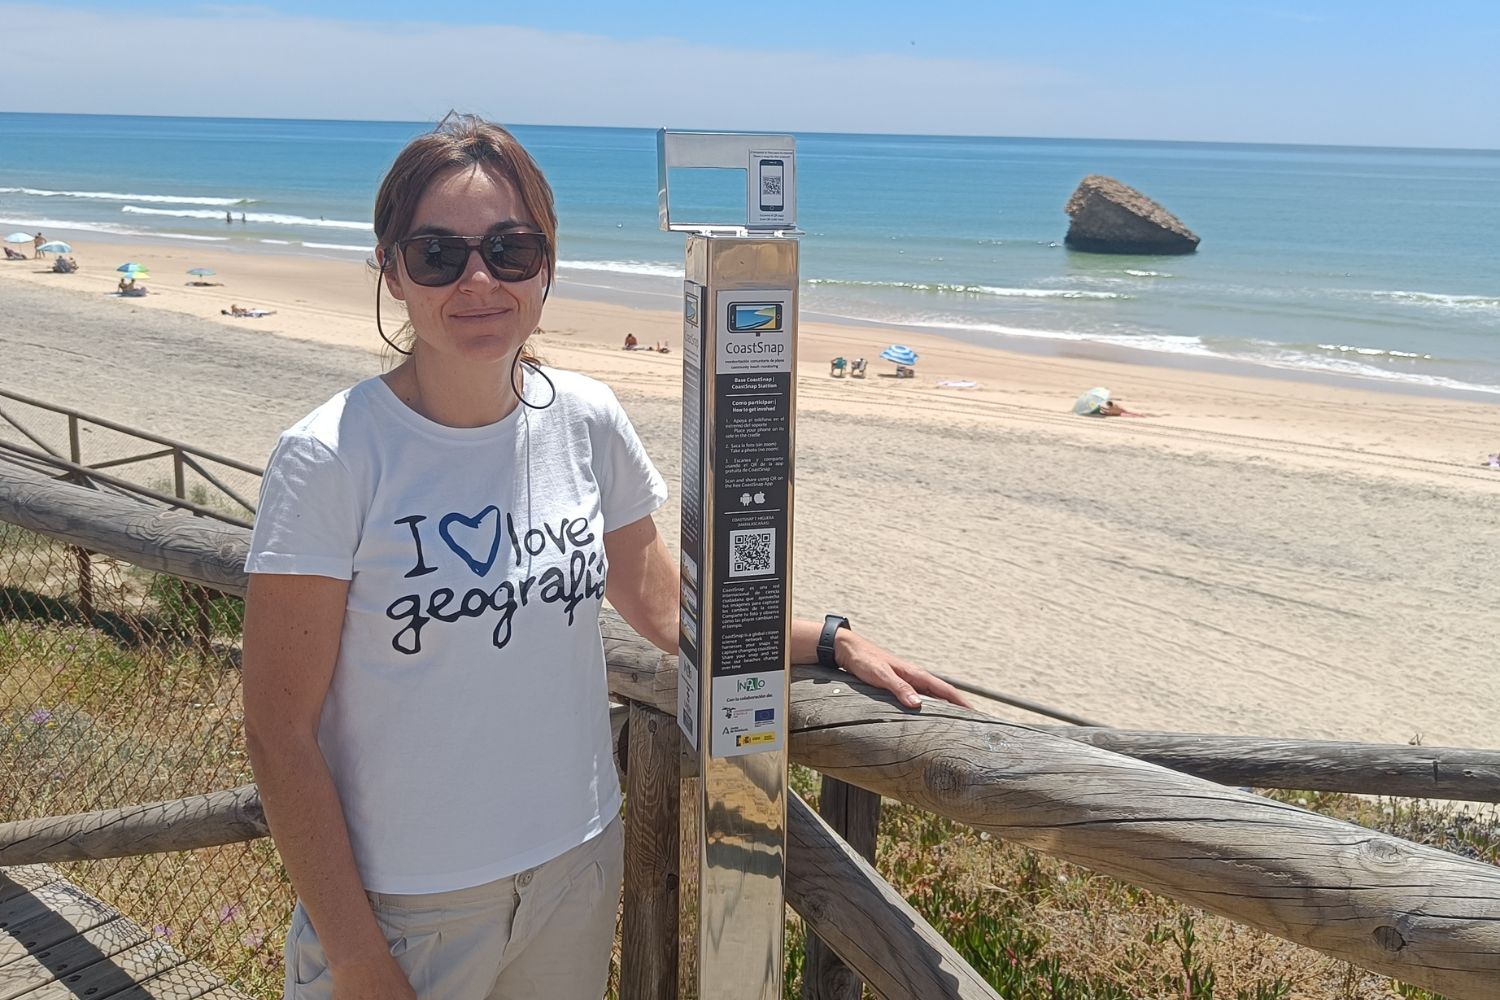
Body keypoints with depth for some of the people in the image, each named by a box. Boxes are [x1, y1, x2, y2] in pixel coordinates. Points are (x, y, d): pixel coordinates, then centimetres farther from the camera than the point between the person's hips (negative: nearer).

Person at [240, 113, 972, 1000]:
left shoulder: (586, 421, -5)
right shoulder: (331, 459, -17)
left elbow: (665, 606, 8)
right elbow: (280, 733, -14)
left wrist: (833, 642, -1)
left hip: (580, 862, 4)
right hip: (403, 904, -4)